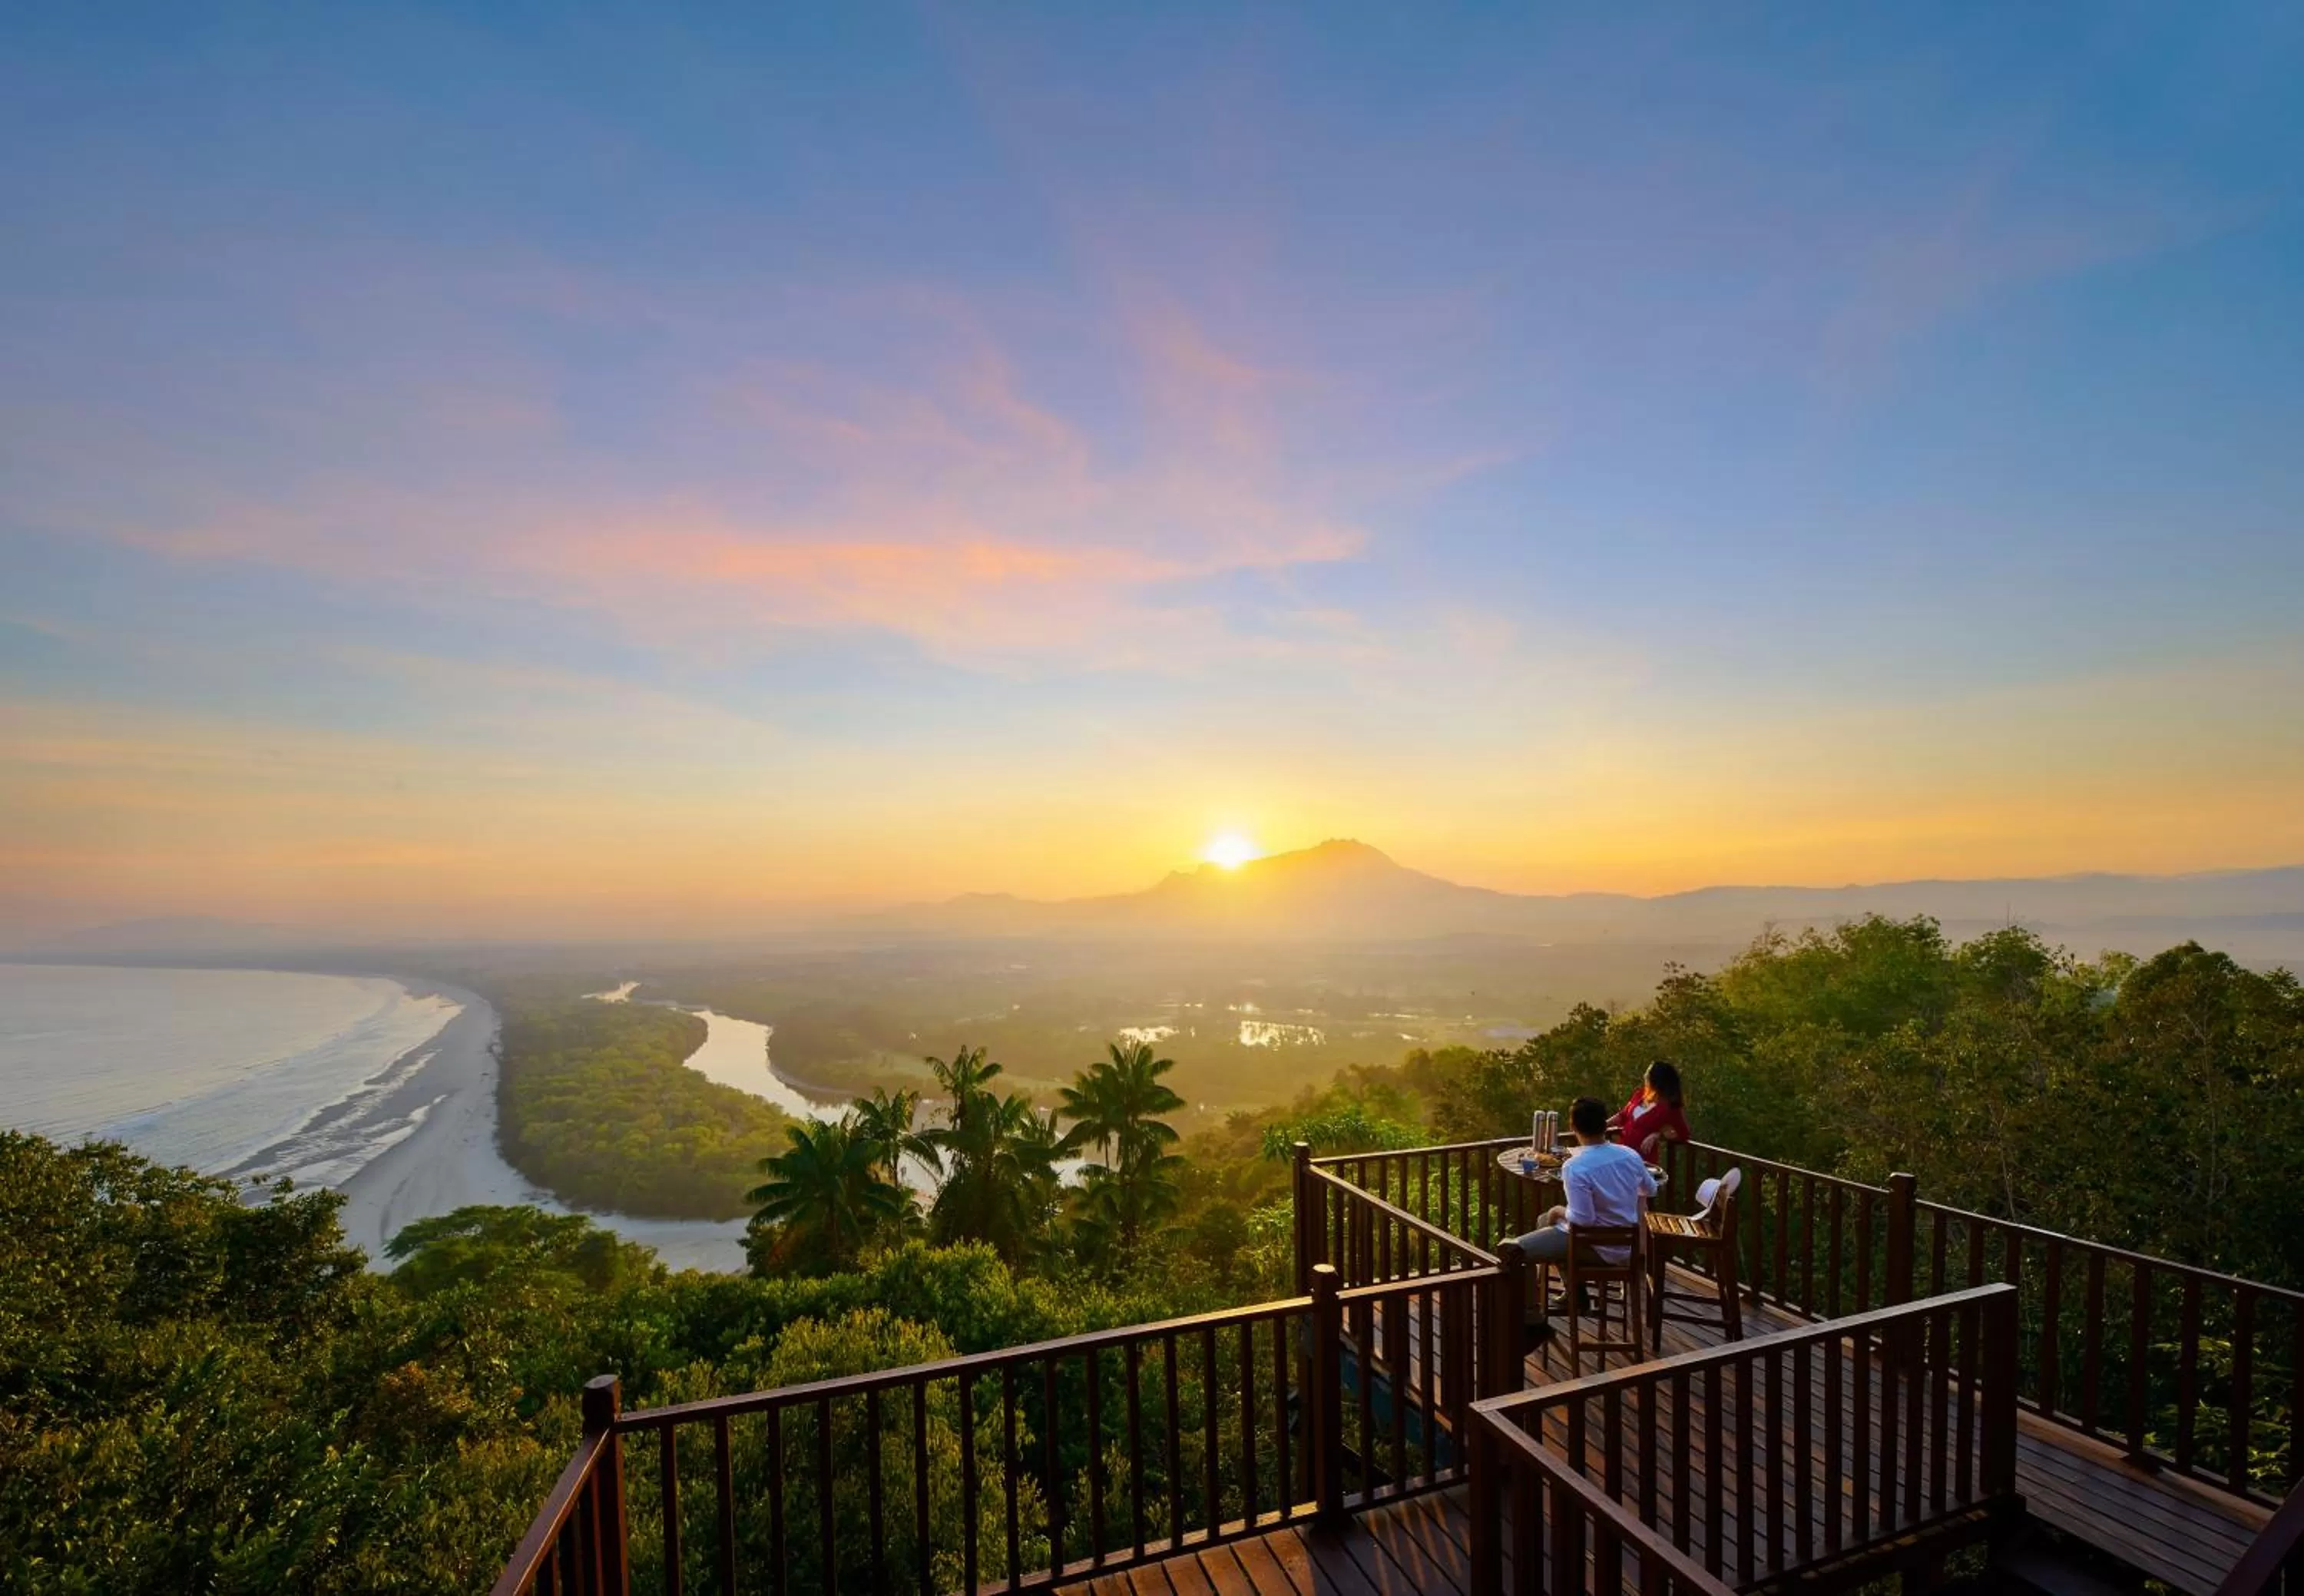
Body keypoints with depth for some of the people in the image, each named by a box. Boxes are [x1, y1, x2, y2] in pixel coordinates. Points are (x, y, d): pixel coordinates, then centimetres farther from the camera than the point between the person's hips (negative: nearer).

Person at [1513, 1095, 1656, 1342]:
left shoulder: (1574, 1167, -26)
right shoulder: (1630, 1155, -5)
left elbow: (1583, 1220, -28)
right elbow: (1650, 1190, 13)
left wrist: (1560, 1212, -7)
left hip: (1598, 1247, -8)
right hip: (1625, 1244, 8)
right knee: (1545, 1221, 30)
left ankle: (1536, 1320, 3)